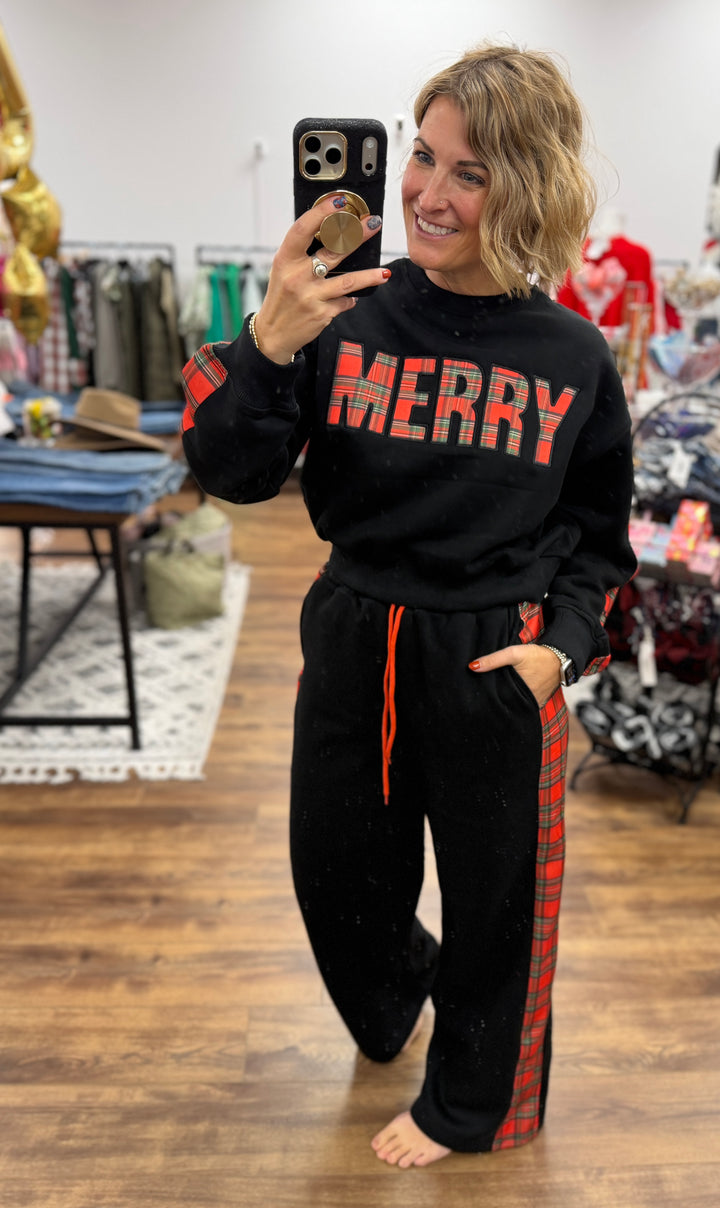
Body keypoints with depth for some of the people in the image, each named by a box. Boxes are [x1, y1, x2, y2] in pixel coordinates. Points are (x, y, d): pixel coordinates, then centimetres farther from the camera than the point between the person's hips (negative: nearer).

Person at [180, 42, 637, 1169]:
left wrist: (562, 642, -8)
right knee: (338, 875, 19)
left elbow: (598, 532, 7)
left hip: (497, 663, -1)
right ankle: (397, 988, 59)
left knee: (496, 899, 16)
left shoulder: (574, 356, -5)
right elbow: (232, 473, -11)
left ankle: (469, 1106, 48)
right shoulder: (349, 313, -7)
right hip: (356, 647, 2)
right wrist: (267, 344, -27)